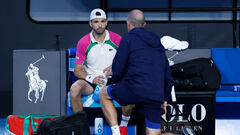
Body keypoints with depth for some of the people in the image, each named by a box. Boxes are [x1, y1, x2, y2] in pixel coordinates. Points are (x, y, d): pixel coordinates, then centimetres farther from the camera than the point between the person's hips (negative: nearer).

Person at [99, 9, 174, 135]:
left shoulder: (128, 39, 4)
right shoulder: (158, 45, 25)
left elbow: (117, 69, 1)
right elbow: (168, 77, 25)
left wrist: (116, 82, 21)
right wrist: (165, 99, 32)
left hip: (136, 89, -6)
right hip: (157, 95, 6)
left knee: (104, 94, 18)